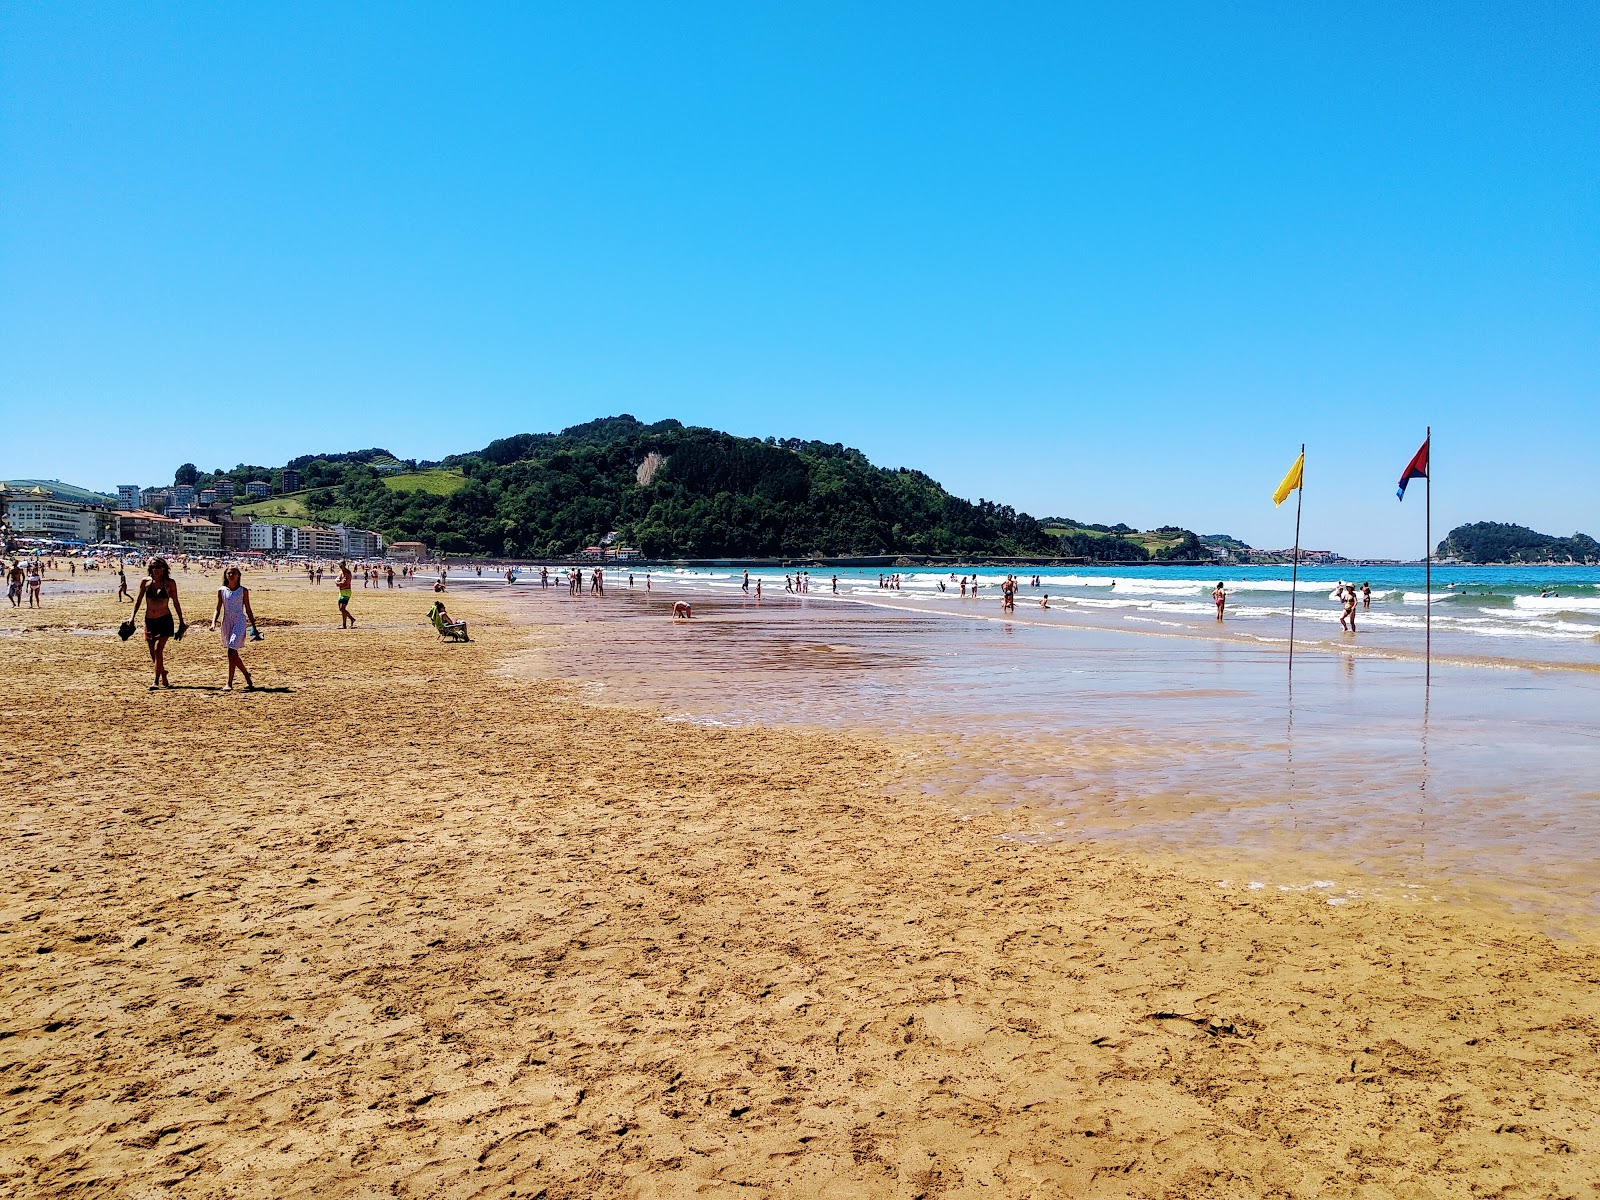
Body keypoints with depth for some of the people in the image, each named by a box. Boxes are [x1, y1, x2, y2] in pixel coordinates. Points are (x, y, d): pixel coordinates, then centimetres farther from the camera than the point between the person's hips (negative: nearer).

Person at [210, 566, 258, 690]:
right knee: (233, 655, 8)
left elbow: (248, 610, 7)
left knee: (232, 652, -14)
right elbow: (218, 609, 8)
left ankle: (229, 683, -12)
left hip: (240, 622, -4)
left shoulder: (243, 591, 2)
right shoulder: (221, 591, 7)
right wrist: (213, 623, -8)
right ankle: (248, 678, 25)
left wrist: (254, 626, 7)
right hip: (226, 622, 4)